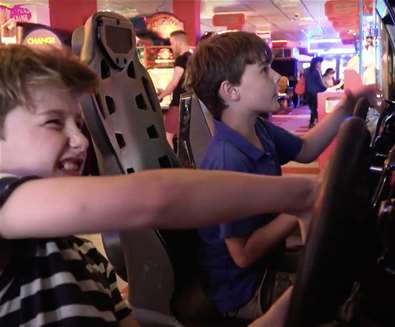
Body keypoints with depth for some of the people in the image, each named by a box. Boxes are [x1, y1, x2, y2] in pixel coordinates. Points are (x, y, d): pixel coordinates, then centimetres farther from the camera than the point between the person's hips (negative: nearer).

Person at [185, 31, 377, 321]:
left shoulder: (260, 131, -5)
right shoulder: (230, 162, -33)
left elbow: (305, 150, 14)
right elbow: (244, 254, -30)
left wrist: (344, 111, 2)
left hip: (268, 261, 9)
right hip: (244, 294, -9)